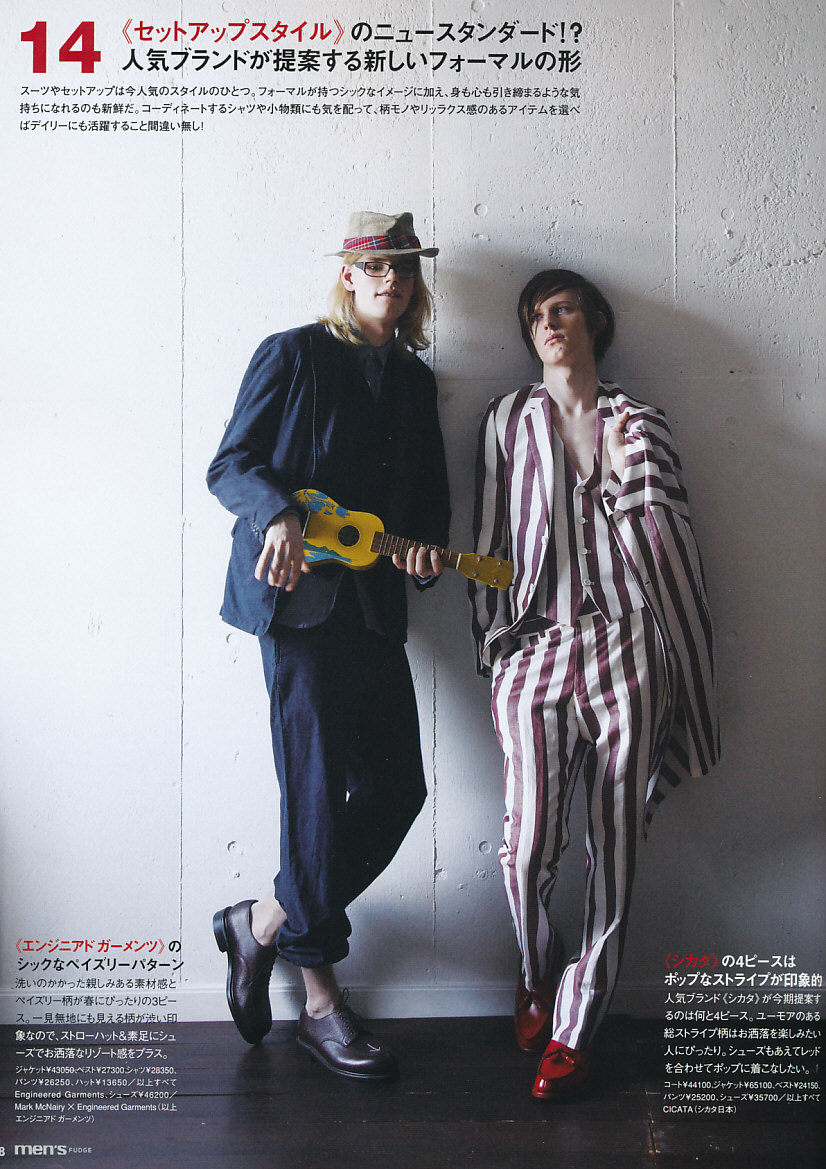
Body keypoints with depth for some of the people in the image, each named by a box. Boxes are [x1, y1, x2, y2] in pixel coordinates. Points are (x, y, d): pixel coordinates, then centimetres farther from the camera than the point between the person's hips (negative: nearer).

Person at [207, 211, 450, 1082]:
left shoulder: (415, 381, 19)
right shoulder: (293, 355, 2)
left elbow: (428, 493, 21)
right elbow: (230, 464, -2)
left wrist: (427, 545, 0)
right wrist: (279, 516, -21)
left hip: (374, 604, 7)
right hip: (298, 594, -6)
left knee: (397, 786, 1)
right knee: (321, 788, -5)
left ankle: (264, 924, 20)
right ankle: (319, 1000, 13)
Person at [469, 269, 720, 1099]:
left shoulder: (640, 423, 13)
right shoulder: (509, 418, 12)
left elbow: (671, 542, 14)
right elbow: (490, 540, 9)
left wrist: (630, 473, -2)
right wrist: (495, 651, 5)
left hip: (626, 648, 1)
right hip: (538, 647, -1)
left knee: (613, 845, 3)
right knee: (529, 845, -8)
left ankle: (574, 1026, 20)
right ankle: (536, 977, 24)